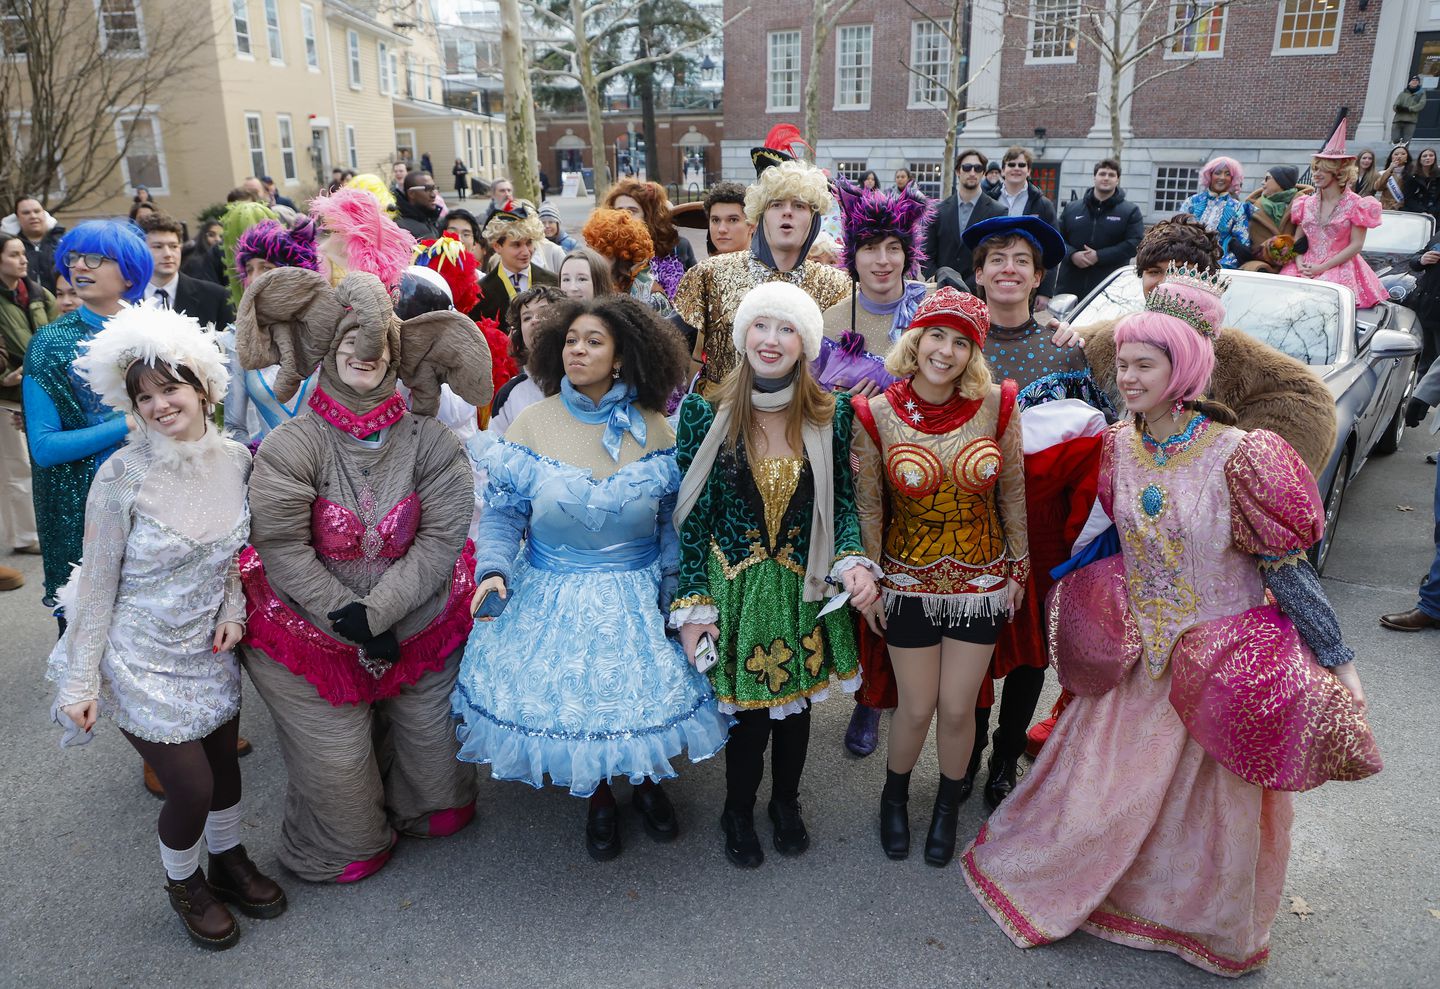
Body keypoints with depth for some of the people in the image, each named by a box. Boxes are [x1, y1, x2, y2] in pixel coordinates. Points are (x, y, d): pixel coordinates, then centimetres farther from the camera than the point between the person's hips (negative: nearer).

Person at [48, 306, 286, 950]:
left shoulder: (236, 459, -7)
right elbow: (98, 585, -13)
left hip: (210, 649, 4)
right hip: (140, 659, -4)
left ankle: (228, 862, 45)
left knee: (223, 764, 17)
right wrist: (80, 683, -9)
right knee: (191, 788, 1)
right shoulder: (122, 478, -20)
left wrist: (233, 609, -6)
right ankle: (184, 884, 32)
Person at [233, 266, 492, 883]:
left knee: (429, 740, 20)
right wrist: (348, 618, -19)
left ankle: (428, 811, 54)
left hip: (419, 622, 2)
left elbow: (442, 537, -16)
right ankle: (346, 846, 42)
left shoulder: (430, 441, -13)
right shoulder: (291, 446, -17)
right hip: (314, 632, -2)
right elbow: (282, 548, -17)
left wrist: (377, 613, -23)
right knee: (336, 762, 10)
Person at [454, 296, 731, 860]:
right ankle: (598, 800, 41)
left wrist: (675, 598, -7)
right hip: (553, 596, 0)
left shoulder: (653, 429, -6)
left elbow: (674, 521, -2)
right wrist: (493, 569, -20)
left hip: (638, 596, 0)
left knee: (645, 693, 11)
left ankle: (647, 783, 44)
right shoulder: (533, 422, -7)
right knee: (574, 702, 11)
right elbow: (503, 511, -4)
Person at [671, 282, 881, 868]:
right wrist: (693, 603, -8)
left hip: (804, 588, 2)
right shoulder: (707, 413, -10)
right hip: (734, 585, -2)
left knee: (796, 702, 17)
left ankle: (786, 802, 46)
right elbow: (693, 515, -6)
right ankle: (738, 813, 38)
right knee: (748, 710, 8)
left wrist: (853, 561, -18)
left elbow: (842, 502, 1)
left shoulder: (830, 415, -5)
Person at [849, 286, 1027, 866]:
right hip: (909, 582, -1)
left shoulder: (995, 405, -11)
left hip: (982, 580, 1)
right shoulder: (878, 415, -12)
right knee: (916, 708, 9)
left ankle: (948, 806, 40)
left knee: (957, 708, 10)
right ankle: (895, 796, 41)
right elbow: (867, 508, -3)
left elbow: (1012, 495, 1)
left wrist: (1018, 569, 6)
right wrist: (867, 585, 0)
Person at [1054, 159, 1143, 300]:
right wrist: (1072, 254, -11)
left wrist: (1099, 256, -13)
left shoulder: (1130, 211, 7)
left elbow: (1135, 243, -4)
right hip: (1070, 286, 3)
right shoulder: (1071, 208, 15)